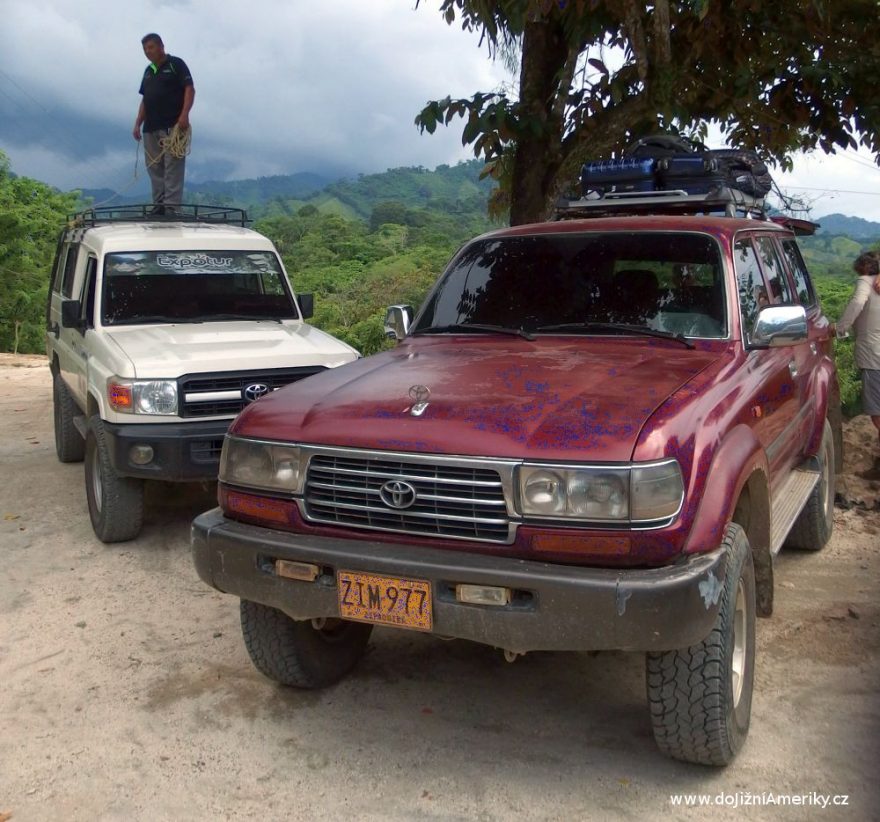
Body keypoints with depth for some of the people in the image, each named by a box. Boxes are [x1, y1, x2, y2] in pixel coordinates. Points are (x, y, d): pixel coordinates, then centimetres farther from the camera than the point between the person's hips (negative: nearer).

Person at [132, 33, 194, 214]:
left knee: (172, 168, -11)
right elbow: (144, 99, 24)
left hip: (173, 126, -7)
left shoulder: (176, 64, 2)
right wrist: (137, 124, 15)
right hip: (150, 128, 7)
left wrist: (184, 114, -20)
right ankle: (158, 206, 7)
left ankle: (171, 208, -14)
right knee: (154, 169, 4)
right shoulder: (148, 71, 22)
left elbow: (189, 89, -7)